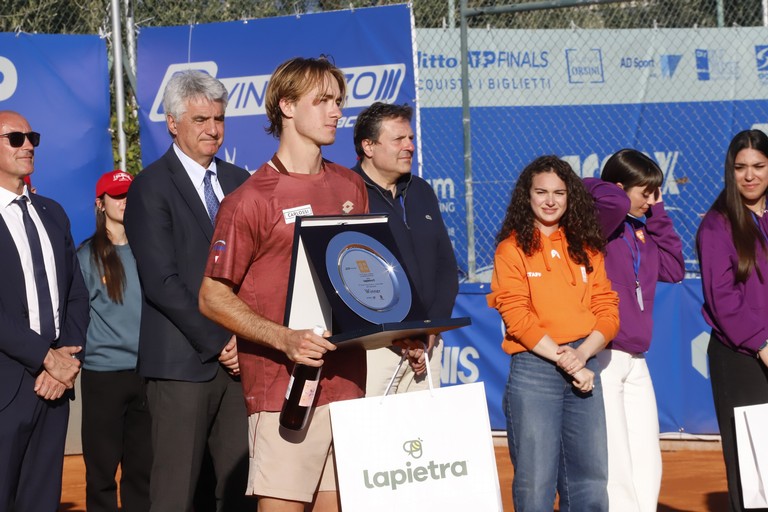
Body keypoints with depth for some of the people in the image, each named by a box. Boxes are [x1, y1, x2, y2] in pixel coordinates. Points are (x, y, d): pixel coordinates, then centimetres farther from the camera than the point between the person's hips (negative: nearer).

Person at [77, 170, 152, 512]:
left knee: (142, 469, 6)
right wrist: (78, 354, -11)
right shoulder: (87, 256, 2)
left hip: (147, 371, 3)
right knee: (102, 469, 0)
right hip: (103, 373, -3)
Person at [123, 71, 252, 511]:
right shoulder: (152, 186, -2)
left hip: (239, 355, 5)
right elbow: (161, 282, -10)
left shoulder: (237, 180, 16)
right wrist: (218, 343, -11)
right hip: (183, 360, -5)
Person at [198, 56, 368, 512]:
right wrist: (285, 339, -19)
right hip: (284, 385, -5)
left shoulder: (352, 188, 13)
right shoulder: (252, 199, -6)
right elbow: (213, 298, -6)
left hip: (348, 380, 6)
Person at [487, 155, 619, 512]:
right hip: (533, 369, -4)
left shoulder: (586, 248, 12)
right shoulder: (512, 248, 1)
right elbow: (517, 316, -8)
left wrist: (581, 354, -11)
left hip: (584, 366, 4)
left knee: (590, 477, 4)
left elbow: (607, 309, 6)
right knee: (536, 478, -3)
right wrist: (562, 358, -14)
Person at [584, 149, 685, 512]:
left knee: (647, 463, 11)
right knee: (614, 465, -8)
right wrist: (587, 187, -10)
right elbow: (614, 203, -30)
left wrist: (657, 212, 12)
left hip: (636, 362, 9)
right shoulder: (596, 224, -10)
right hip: (602, 358, -8)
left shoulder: (642, 231, 16)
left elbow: (673, 268, 12)